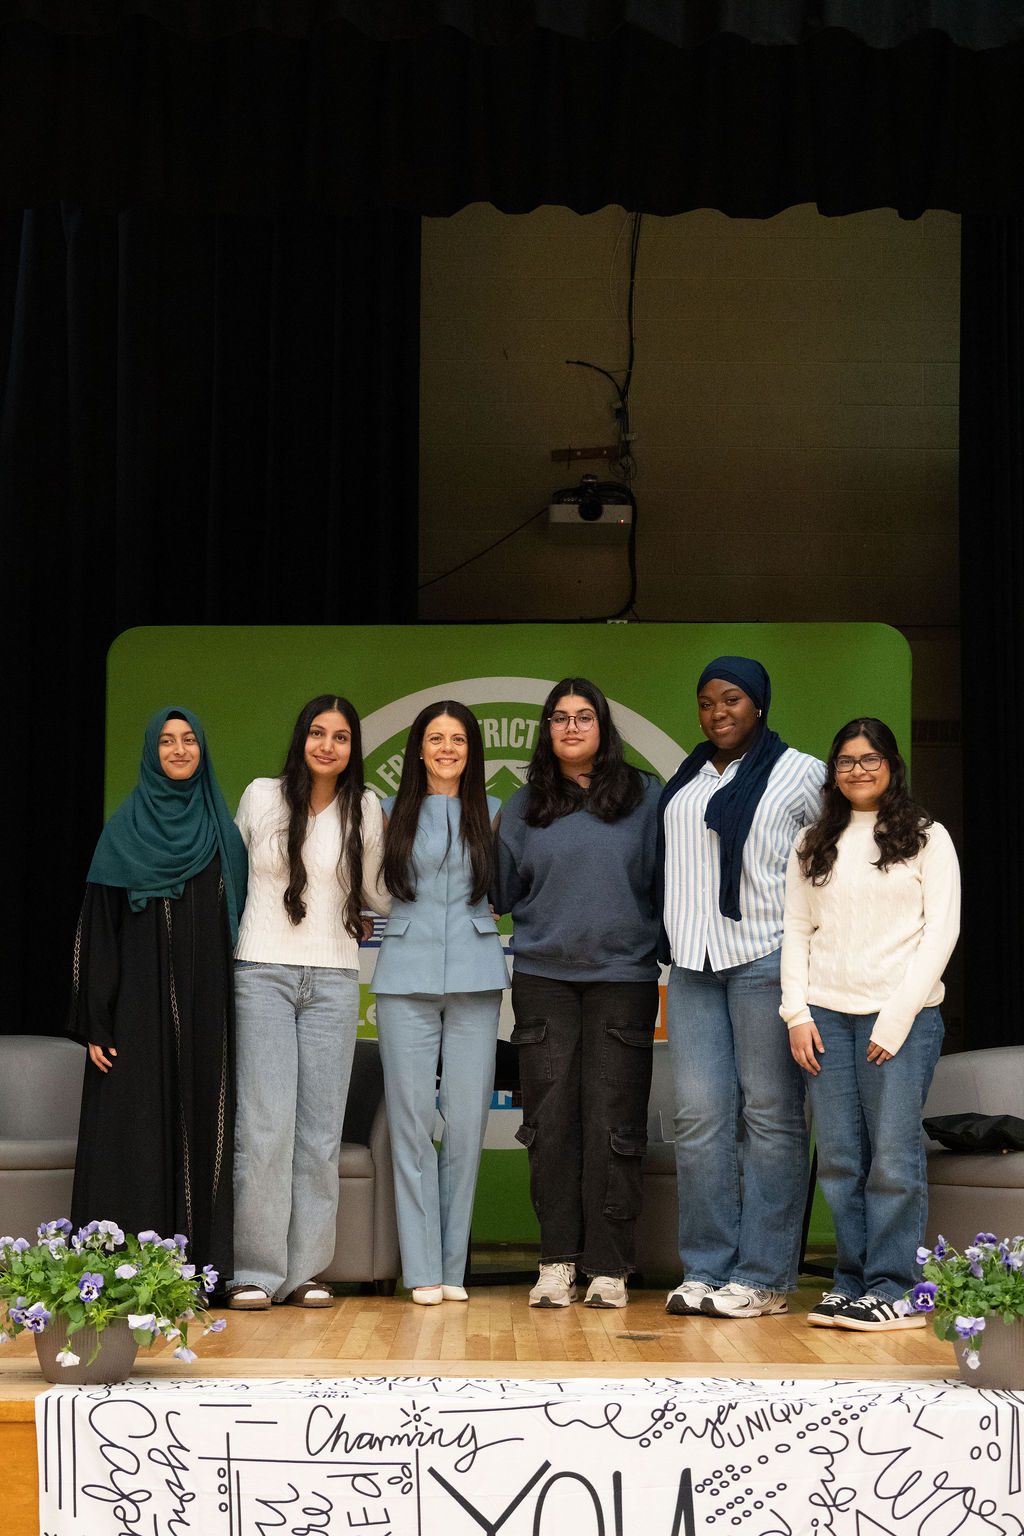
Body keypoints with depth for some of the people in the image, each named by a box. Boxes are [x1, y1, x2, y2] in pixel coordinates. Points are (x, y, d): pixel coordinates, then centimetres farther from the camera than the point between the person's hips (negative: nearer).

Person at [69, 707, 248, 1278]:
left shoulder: (224, 832, 12)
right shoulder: (125, 829, 3)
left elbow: (242, 920, 13)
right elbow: (98, 926, 0)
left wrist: (241, 1014, 4)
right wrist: (96, 1023, -8)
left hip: (207, 1006, 3)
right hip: (141, 1002, -2)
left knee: (202, 1128, 1)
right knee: (136, 1133, -5)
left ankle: (200, 1268, 5)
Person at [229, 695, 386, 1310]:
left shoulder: (365, 809, 7)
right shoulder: (261, 797, 5)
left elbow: (377, 894, 13)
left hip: (334, 980, 2)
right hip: (263, 974, -2)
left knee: (321, 1128, 1)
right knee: (265, 1123, -9)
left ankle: (306, 1271, 8)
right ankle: (256, 1271, -3)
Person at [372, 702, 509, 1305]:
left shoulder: (492, 814, 12)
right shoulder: (393, 813, 11)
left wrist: (487, 906, 4)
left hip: (475, 977, 0)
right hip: (407, 976, 0)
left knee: (467, 1120, -2)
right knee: (411, 1119, -4)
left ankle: (454, 1265, 8)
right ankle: (422, 1269, 2)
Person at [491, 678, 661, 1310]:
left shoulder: (645, 796, 6)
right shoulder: (524, 807, 12)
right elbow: (502, 891, 16)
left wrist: (672, 954, -3)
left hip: (624, 974, -2)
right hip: (543, 976, 2)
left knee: (613, 1122, -3)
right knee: (551, 1121, 0)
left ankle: (609, 1267, 4)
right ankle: (557, 1259, 8)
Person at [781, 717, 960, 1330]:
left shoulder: (926, 838, 5)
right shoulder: (814, 845, 16)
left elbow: (942, 930, -1)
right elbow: (797, 929, 14)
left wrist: (898, 1016, -8)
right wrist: (797, 1012, 2)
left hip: (902, 1015, -3)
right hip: (826, 1014, 3)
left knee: (894, 1155, -6)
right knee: (840, 1158, 2)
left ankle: (890, 1290, -1)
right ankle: (852, 1281, 10)